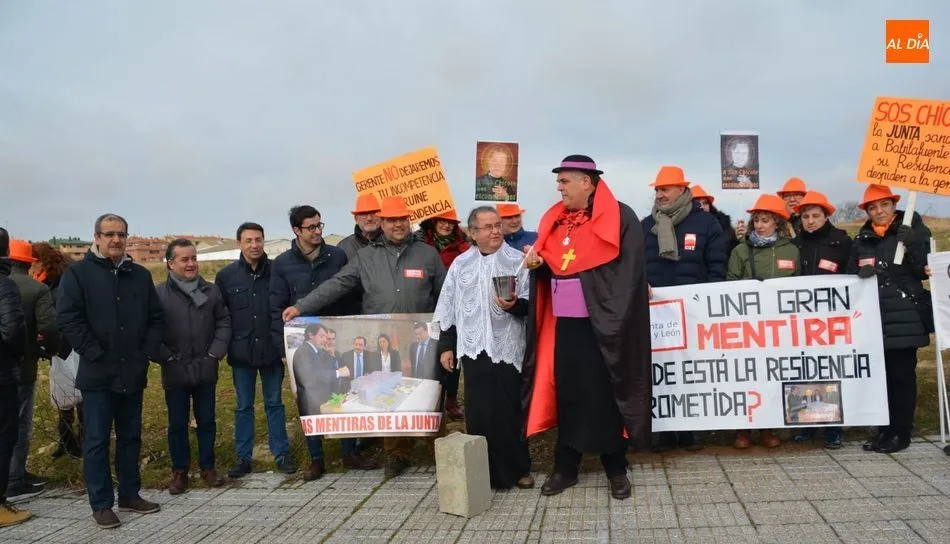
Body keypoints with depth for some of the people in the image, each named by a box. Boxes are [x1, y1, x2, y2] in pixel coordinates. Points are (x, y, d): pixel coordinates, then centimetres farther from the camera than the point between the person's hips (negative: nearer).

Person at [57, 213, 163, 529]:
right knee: (97, 441, 3)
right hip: (98, 373, -4)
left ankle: (130, 495, 24)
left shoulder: (141, 275, 10)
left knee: (130, 437, 13)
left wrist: (149, 352, 1)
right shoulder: (78, 273, -3)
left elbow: (156, 317, 12)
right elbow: (68, 318, -11)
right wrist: (94, 354, -15)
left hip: (133, 373, 4)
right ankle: (101, 504, 12)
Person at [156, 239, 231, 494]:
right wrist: (166, 357, -8)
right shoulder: (159, 294, -6)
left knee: (207, 421, 11)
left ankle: (208, 467, 24)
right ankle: (180, 471, 20)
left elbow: (224, 322, 7)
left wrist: (216, 352, -2)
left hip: (206, 370, 2)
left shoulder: (211, 290, 4)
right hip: (175, 372, -2)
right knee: (177, 424, 8)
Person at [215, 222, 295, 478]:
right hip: (242, 352, 1)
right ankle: (243, 457, 20)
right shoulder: (226, 275, 1)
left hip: (271, 350, -1)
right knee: (243, 406, 11)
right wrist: (224, 345, -2)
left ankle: (281, 454, 18)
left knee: (275, 403, 10)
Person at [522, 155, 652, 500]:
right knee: (567, 394, 9)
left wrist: (615, 320, -17)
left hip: (602, 325, -5)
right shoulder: (555, 220, 12)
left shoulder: (620, 218, -6)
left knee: (606, 397, 3)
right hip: (563, 323, 5)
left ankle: (616, 469, 18)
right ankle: (565, 467, 21)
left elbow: (629, 272, -11)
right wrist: (536, 264, -4)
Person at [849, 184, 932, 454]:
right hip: (874, 317, 4)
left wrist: (913, 245, -20)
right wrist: (861, 273, -9)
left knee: (902, 375, 0)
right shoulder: (861, 239, 11)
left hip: (904, 317, -4)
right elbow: (850, 277, 12)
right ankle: (885, 429, 19)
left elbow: (925, 270, -6)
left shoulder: (912, 231, 0)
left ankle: (901, 432, 10)